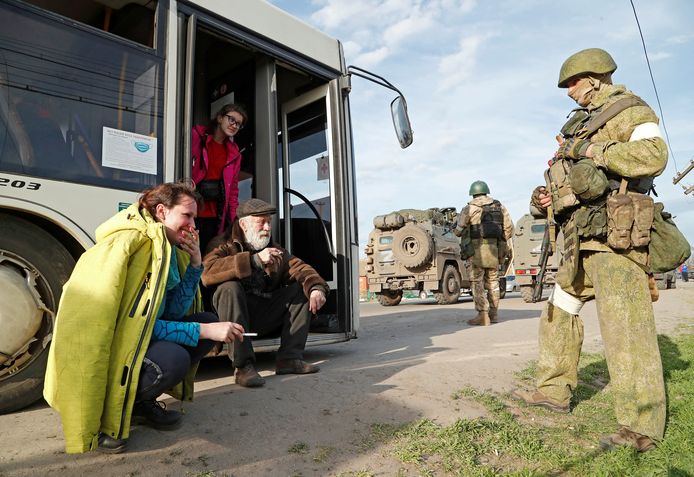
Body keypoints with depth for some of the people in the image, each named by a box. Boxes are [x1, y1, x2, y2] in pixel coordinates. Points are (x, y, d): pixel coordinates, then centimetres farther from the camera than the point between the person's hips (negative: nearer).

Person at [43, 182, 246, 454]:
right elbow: (134, 322, -26)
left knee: (209, 321, 1)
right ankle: (104, 414, -4)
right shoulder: (127, 243, -21)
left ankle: (140, 402, 8)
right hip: (99, 350, -9)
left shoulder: (167, 249, 5)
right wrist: (204, 331, -27)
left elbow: (175, 312, 1)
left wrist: (195, 263, -8)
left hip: (137, 339, 9)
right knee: (174, 358, -32)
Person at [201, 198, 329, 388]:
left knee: (301, 289, -6)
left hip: (264, 318, 5)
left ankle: (289, 358, -11)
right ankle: (243, 365, -29)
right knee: (230, 288, -31)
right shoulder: (226, 247, -5)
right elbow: (207, 273, -27)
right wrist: (254, 260, -31)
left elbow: (300, 269, 0)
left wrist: (316, 287, -22)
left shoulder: (275, 251, 14)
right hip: (233, 317, -5)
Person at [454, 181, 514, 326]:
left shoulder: (469, 208, -3)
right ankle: (493, 314, 20)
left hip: (477, 249, -5)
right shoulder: (499, 207, 12)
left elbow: (458, 231, -2)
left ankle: (483, 315, -6)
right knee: (492, 281, 14)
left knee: (477, 282, -1)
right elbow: (509, 228, 10)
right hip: (495, 250, 5)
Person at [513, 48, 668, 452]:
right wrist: (549, 197, 6)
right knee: (560, 311, 13)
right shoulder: (583, 123, 24)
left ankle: (642, 429, -2)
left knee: (625, 327, -10)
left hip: (615, 236, -9)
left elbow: (653, 156, -20)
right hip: (582, 239, 10)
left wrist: (593, 151, -16)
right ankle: (555, 390, 26)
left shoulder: (631, 111, -1)